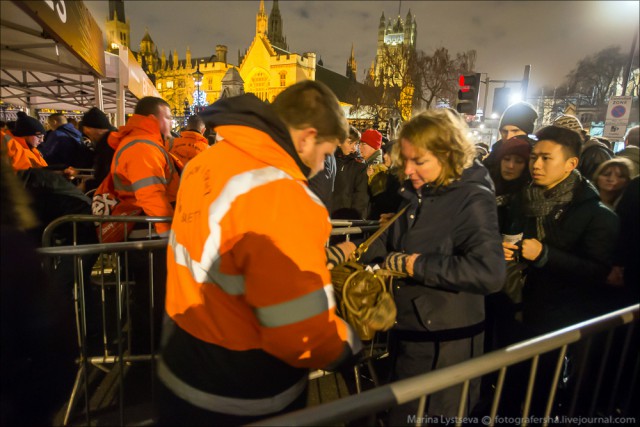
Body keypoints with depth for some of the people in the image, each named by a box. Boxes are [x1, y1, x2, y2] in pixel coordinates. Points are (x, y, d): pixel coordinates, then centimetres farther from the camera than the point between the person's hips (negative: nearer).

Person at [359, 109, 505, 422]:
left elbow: (490, 273, -31)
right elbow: (396, 241, 13)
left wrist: (416, 265, -27)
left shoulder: (472, 199, -19)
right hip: (407, 330, 8)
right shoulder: (416, 192, 5)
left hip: (444, 343, -8)